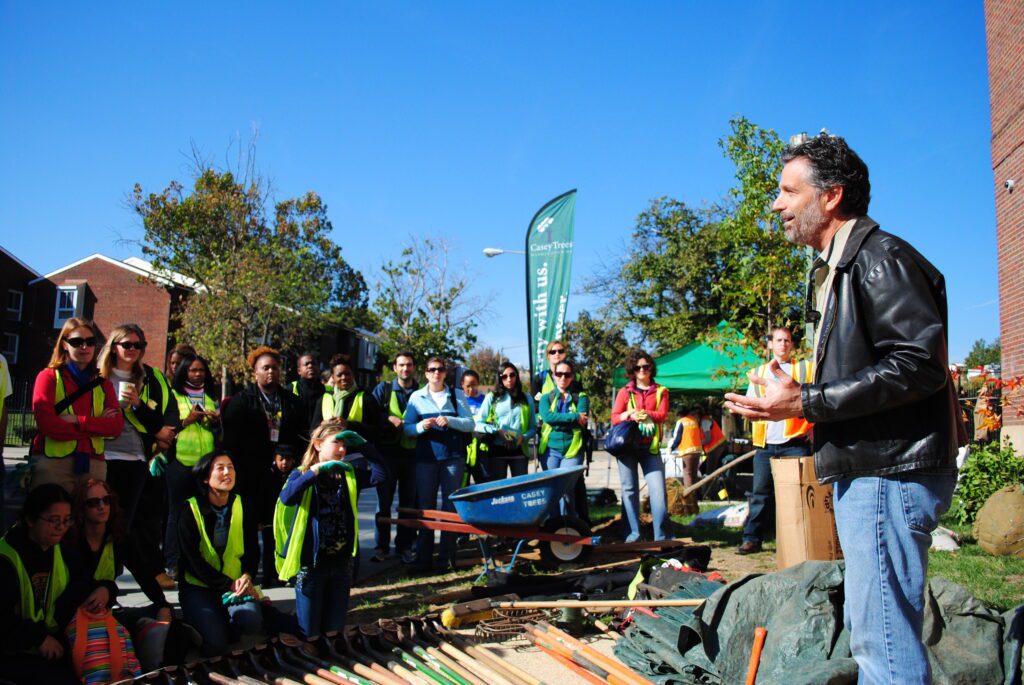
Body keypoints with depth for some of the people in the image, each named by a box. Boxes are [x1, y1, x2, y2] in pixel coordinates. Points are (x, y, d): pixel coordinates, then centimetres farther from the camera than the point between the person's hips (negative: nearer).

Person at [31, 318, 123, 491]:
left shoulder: (104, 384, 15)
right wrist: (97, 425, -6)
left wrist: (78, 420, -12)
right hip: (53, 462, -3)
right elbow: (47, 425, -9)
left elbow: (117, 426, 0)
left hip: (93, 463, 3)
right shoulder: (48, 377, 5)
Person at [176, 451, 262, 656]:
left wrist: (247, 576, -13)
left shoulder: (241, 507, 3)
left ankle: (227, 623, 7)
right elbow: (193, 560, -11)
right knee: (215, 644, -23)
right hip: (198, 587, -2)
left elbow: (253, 550, 8)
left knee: (252, 622, -28)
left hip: (237, 584, 3)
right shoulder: (191, 512, -8)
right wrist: (228, 584, -17)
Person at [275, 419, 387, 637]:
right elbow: (286, 498, -27)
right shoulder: (302, 474, -5)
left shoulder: (349, 473, 5)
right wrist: (317, 470, -32)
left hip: (341, 562, 3)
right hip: (311, 563, -3)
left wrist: (362, 444, -14)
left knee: (333, 630, 12)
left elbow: (381, 474, -11)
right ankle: (297, 616, 37)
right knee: (309, 632, 7)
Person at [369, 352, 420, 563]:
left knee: (409, 502, 5)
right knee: (384, 500, 3)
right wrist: (389, 418, -15)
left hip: (412, 453, 1)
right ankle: (381, 546, 11)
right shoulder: (384, 389, 6)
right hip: (388, 452, -1)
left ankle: (404, 545, 14)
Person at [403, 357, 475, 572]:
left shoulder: (457, 395, 8)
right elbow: (407, 428, 4)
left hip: (453, 457, 0)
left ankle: (447, 557, 8)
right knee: (425, 506, 0)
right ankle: (423, 558, 5)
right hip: (426, 457, 0)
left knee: (450, 506, 2)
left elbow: (469, 424, 1)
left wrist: (450, 421, -16)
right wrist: (421, 426, -16)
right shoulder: (416, 397, 9)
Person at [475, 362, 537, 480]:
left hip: (519, 451, 2)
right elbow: (477, 424, 0)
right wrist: (497, 431, -13)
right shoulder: (491, 397, 4)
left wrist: (524, 437, -10)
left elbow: (533, 427, 10)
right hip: (496, 451, -1)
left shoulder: (527, 398, 11)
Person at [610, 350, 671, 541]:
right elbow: (614, 418, 2)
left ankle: (663, 536, -1)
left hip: (651, 447, 0)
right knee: (629, 490, 2)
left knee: (658, 490, -7)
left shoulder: (661, 391, 11)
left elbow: (662, 415, -4)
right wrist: (630, 414, -17)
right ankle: (632, 534, 9)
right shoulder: (625, 392, 10)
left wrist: (643, 414, -19)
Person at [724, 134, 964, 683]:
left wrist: (806, 403, -21)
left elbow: (919, 364, -22)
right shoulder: (837, 269, 20)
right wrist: (788, 398, 14)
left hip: (890, 473, -11)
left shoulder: (880, 257, -12)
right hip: (863, 472, 11)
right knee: (869, 631, 19)